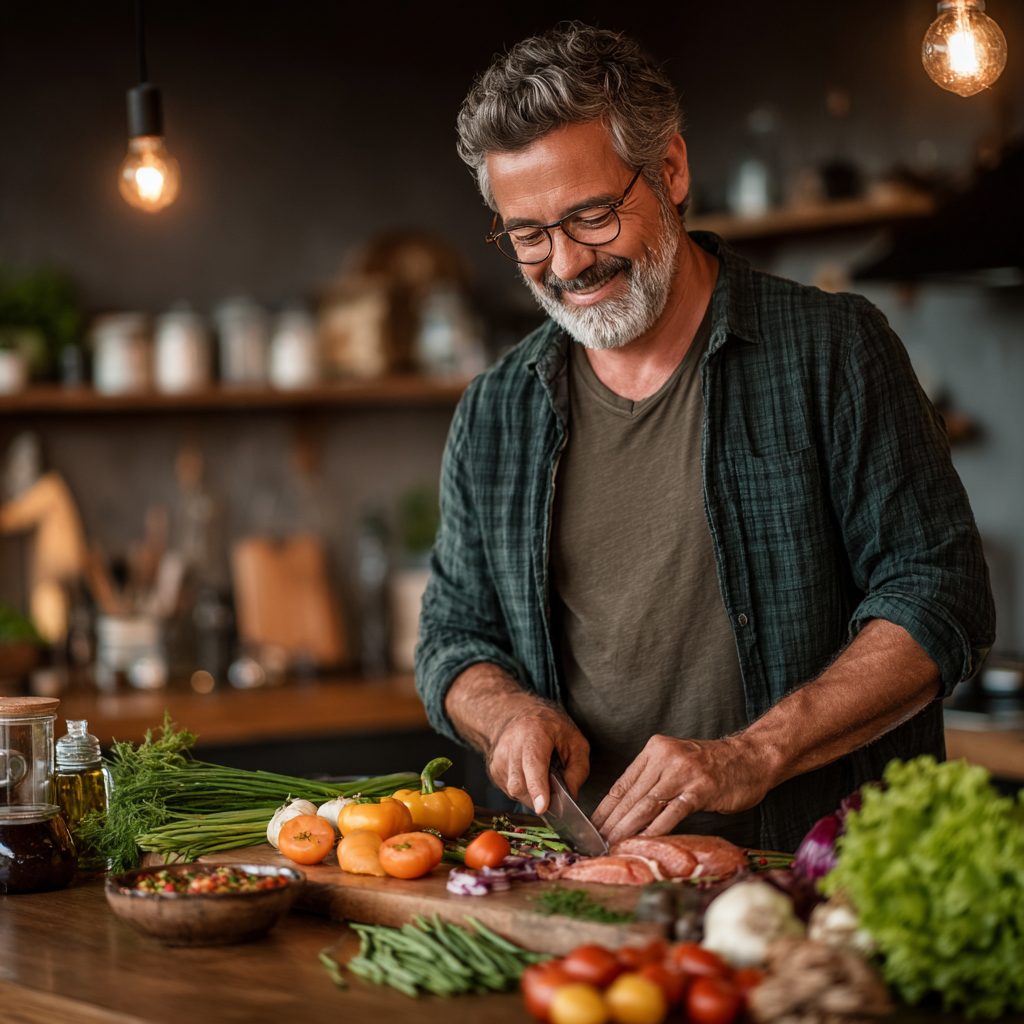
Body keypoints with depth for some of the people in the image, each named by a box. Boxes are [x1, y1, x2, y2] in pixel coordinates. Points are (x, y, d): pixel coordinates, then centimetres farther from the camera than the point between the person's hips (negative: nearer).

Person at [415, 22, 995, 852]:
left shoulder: (831, 350, 1)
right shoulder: (495, 416, 14)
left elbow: (940, 597, -4)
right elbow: (455, 635, 22)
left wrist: (753, 755, -16)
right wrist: (511, 713, -3)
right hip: (587, 887, 4)